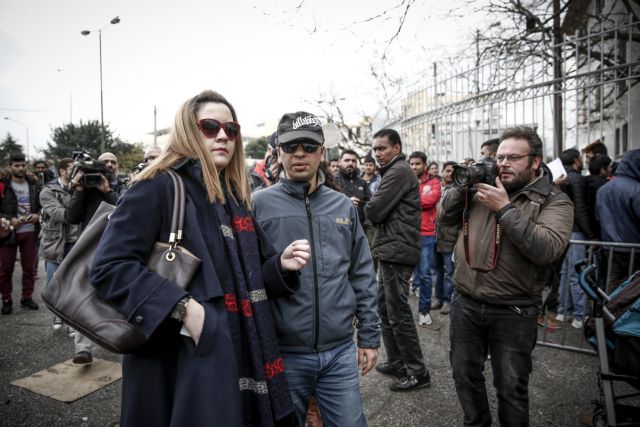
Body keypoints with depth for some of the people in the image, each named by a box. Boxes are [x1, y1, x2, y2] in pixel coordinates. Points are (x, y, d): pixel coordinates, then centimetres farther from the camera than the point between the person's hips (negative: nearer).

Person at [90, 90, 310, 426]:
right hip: (180, 362, -7)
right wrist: (182, 306, -26)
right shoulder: (158, 187, -10)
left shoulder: (235, 198, 13)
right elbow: (109, 266, -18)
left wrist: (280, 264, -3)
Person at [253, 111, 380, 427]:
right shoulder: (259, 205, -5)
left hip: (340, 352, 3)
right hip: (283, 353, -2)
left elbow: (362, 276, 8)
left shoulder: (343, 206, 5)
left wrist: (369, 336, 7)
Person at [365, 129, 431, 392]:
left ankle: (417, 372, 9)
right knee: (385, 309, 16)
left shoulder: (399, 171, -13)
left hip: (397, 251, -10)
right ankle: (396, 363, 27)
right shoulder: (395, 171, 20)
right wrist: (376, 209, -2)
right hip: (390, 249, 10)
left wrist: (370, 206, 2)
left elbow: (373, 211, -18)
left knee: (399, 314, -3)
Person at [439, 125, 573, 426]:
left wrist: (504, 208, -24)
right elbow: (445, 218, 7)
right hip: (465, 302, 4)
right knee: (465, 374, 19)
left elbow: (548, 250, -23)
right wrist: (462, 186, -8)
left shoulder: (554, 201, -7)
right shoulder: (482, 187, 5)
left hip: (514, 311, -4)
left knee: (511, 386, 12)